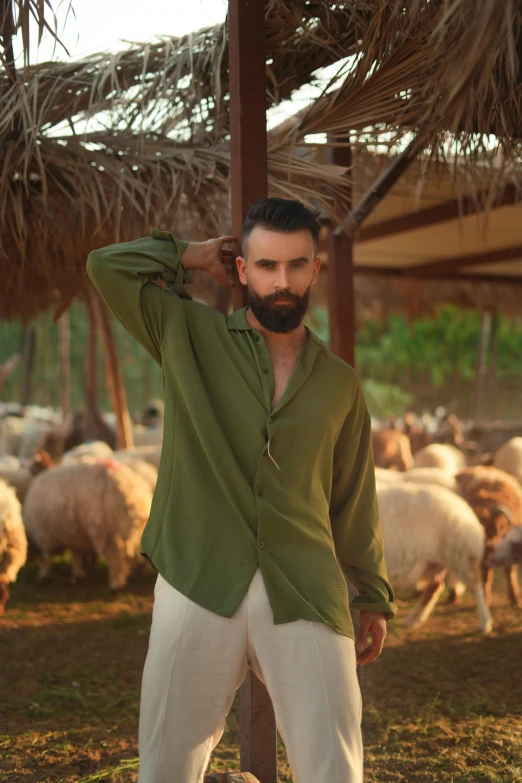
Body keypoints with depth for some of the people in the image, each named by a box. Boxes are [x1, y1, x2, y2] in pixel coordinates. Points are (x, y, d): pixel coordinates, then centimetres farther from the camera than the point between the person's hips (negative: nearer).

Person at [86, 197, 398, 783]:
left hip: (308, 597, 1)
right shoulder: (189, 336, 7)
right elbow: (107, 266, 2)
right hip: (198, 587, -1)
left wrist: (373, 597, 17)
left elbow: (354, 498, 16)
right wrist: (192, 256, 11)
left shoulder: (340, 384, 12)